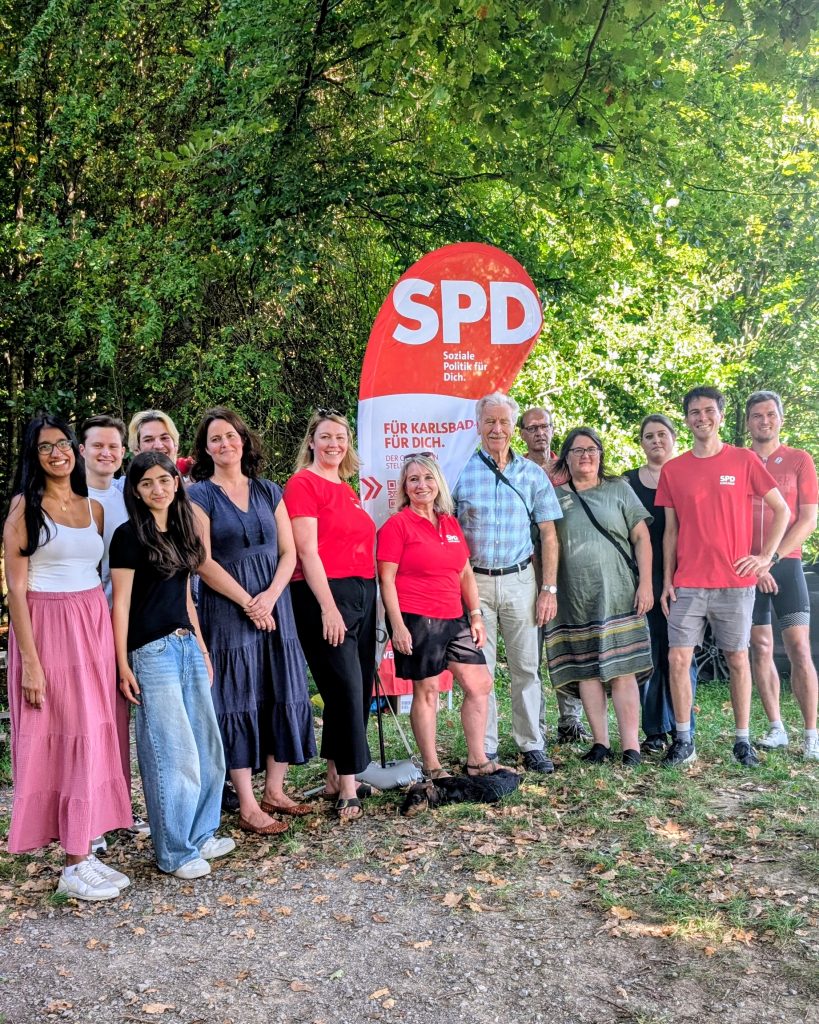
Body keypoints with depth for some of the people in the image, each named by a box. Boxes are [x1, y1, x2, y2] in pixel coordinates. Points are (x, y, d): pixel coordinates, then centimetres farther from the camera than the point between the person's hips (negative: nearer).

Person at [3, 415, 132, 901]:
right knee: (58, 739, -2)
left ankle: (85, 853, 17)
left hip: (96, 626, 5)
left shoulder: (94, 507, 11)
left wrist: (114, 640, 6)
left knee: (96, 736, 6)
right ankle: (75, 866, 8)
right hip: (47, 628, -5)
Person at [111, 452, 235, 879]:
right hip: (152, 652, -7)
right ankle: (174, 852, 12)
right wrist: (123, 666, -12)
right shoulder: (129, 536, -8)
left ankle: (201, 834, 25)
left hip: (188, 646, 7)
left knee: (207, 746, 10)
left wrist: (202, 648, 16)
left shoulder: (182, 532, 12)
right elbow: (120, 604, -9)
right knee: (174, 752, -2)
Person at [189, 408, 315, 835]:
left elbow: (288, 553, 7)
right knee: (238, 701, -1)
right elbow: (203, 561, -7)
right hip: (227, 609, -4)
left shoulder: (269, 491, 11)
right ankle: (247, 807, 7)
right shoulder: (199, 495, 0)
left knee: (284, 696, 5)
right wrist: (247, 601, -12)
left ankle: (275, 791, 19)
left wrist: (269, 597, -9)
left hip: (275, 606, 4)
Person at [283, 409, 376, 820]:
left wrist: (367, 596, 13)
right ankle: (348, 788, 2)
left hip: (362, 592, 8)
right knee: (346, 688, -8)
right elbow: (307, 550, -13)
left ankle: (334, 777, 23)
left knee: (359, 689, 10)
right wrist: (328, 606, -19)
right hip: (326, 595, -8)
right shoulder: (303, 483, -6)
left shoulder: (346, 489, 18)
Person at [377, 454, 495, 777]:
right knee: (426, 690, 1)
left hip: (454, 619, 7)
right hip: (416, 620, -7)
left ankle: (476, 762, 20)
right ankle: (432, 769, 15)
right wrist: (397, 626, -15)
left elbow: (465, 574, 18)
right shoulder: (396, 525, -5)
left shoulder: (451, 524, 14)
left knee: (480, 684, 7)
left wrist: (476, 615, 12)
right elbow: (386, 580, -9)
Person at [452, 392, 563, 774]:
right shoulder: (460, 472, 1)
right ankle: (485, 750, 14)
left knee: (525, 667, 5)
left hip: (519, 581, 1)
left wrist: (549, 588, -2)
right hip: (473, 581, -1)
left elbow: (548, 534, 5)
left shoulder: (532, 474, 4)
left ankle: (532, 746, 16)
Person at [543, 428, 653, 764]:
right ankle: (600, 742, 11)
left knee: (622, 669, -4)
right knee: (585, 670, 3)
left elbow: (641, 537, 5)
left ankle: (630, 743, -1)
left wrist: (645, 583, -4)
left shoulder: (618, 489, 9)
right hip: (573, 598, 2)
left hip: (617, 594, -1)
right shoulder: (554, 496, 10)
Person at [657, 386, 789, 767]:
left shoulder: (744, 460, 1)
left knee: (738, 659, 6)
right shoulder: (672, 470, 6)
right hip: (687, 584, 2)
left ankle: (743, 741, 18)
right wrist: (667, 581, 4)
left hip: (735, 582, -1)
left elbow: (781, 510, 6)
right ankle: (683, 741, 10)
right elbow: (671, 530, 9)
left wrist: (766, 556, -3)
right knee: (677, 658, -2)